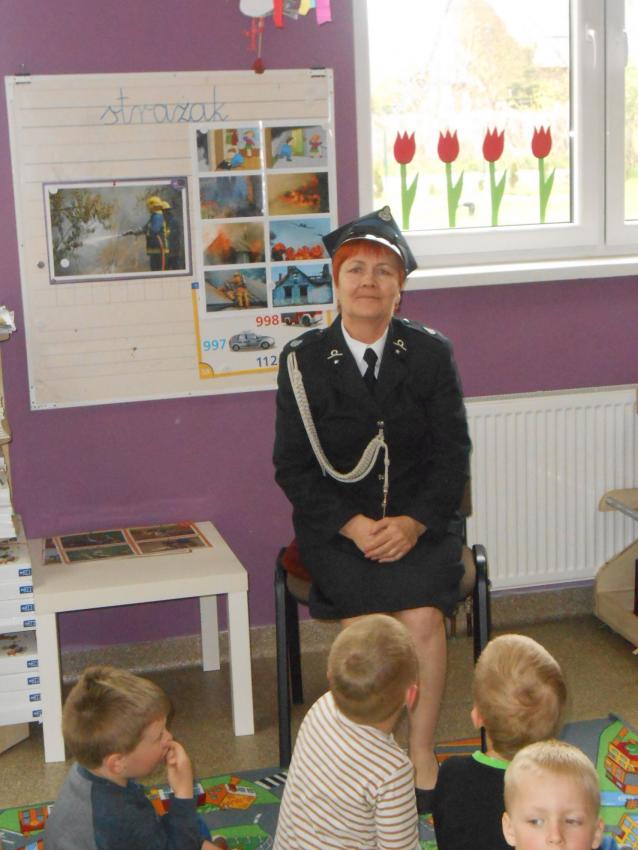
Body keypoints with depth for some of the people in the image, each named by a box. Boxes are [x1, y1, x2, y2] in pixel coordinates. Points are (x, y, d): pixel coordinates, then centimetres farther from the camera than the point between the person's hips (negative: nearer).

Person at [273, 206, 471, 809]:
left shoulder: (431, 353, 3)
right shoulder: (303, 360, 0)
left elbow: (452, 453, 1)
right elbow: (293, 466, -1)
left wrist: (414, 522, -14)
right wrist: (352, 525, -14)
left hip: (418, 521, 1)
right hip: (335, 526, -1)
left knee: (422, 616, -24)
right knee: (363, 620, -25)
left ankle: (421, 753, -5)